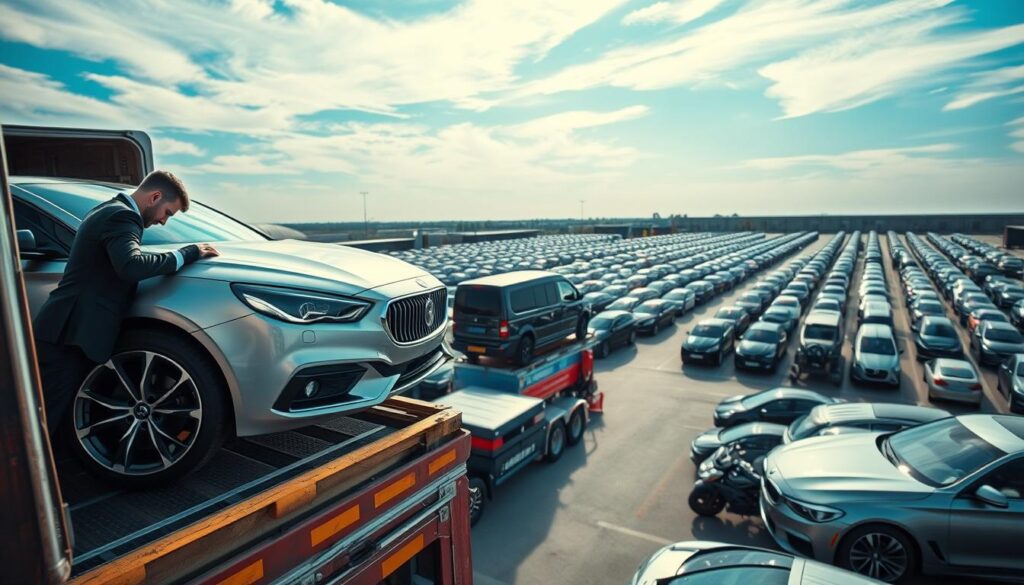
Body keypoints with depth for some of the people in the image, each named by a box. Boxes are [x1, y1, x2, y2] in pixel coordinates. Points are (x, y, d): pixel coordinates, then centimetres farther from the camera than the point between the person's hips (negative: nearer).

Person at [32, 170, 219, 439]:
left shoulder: (109, 210, 19)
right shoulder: (122, 216, -14)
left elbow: (122, 260, 21)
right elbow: (130, 267, -31)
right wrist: (186, 253, -20)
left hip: (60, 333, 10)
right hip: (66, 338, -10)